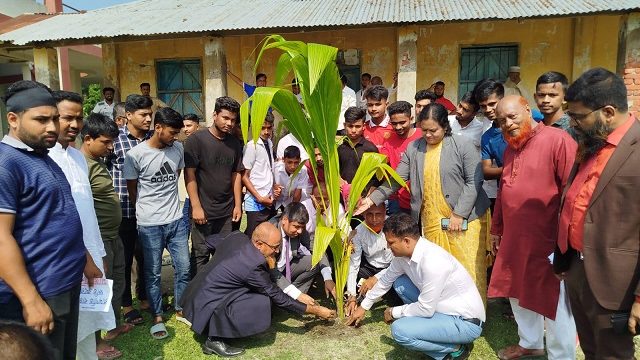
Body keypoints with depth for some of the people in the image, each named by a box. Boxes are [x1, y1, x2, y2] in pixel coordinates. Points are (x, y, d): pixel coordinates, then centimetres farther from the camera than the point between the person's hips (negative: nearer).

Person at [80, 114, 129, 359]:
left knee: (117, 283, 22)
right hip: (98, 240, -10)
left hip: (113, 236, 10)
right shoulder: (81, 165, -21)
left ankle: (114, 325, 41)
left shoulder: (98, 161, 9)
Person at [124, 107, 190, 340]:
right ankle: (157, 317, 24)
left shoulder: (177, 149, 1)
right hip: (150, 224, -4)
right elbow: (132, 189, 2)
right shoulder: (136, 154, -11)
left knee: (184, 268, 10)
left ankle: (181, 310, 29)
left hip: (176, 220, 4)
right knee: (153, 272, 8)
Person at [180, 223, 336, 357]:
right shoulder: (253, 265, -26)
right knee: (262, 304, -20)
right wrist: (315, 310, -6)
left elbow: (211, 240, 15)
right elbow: (278, 298, -17)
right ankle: (215, 340, -5)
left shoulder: (237, 236, -5)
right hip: (204, 307, -9)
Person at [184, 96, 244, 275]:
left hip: (227, 211, 4)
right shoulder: (196, 140, -7)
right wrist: (196, 206, -13)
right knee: (200, 254, 4)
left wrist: (238, 205, 7)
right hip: (203, 210, -4)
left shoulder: (235, 143, 8)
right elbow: (189, 175, -9)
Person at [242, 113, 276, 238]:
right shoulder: (251, 146, -11)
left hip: (270, 201, 7)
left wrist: (274, 187, 2)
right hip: (256, 203, -7)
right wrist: (260, 198, -13)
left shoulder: (270, 143, 11)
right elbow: (244, 176, -10)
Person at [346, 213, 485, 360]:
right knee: (399, 283, 8)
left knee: (400, 330, -23)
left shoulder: (432, 262, -31)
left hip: (466, 322, -9)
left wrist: (394, 312, -7)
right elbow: (386, 279, 13)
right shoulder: (403, 253, -4)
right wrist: (363, 307, 23)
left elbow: (426, 309, -24)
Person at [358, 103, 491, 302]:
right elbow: (396, 179, 3)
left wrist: (459, 214, -13)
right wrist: (372, 199, -9)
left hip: (464, 218, -3)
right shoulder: (414, 148, 6)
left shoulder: (463, 145, -4)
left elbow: (474, 181, -7)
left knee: (467, 268, 2)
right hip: (431, 220, 3)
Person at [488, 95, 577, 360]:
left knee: (555, 302, 6)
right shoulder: (510, 149, 11)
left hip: (549, 242, -8)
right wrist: (496, 229, 20)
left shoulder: (558, 140, -14)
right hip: (514, 240, 8)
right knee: (518, 294, 21)